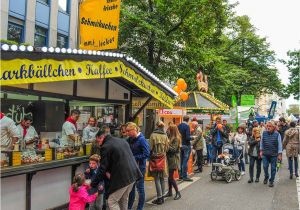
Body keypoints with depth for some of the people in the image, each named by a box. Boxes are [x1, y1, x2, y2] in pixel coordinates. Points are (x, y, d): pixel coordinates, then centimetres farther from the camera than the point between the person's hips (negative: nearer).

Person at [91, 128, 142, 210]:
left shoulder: (106, 147, -9)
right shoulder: (122, 141, 14)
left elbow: (102, 168, -10)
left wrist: (93, 184, -1)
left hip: (121, 177, -8)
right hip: (132, 174, 8)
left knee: (112, 202, 4)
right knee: (124, 200, 21)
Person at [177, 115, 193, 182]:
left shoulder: (179, 126, 4)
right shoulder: (187, 126, -16)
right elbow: (188, 137, -22)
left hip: (180, 145, 7)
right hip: (186, 145, -7)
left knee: (181, 160, 14)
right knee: (185, 161, -3)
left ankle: (181, 175, 21)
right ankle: (185, 176, 0)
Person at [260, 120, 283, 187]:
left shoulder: (277, 134, -9)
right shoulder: (264, 133, -2)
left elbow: (280, 144, -5)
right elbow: (261, 142, 9)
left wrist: (280, 154, -6)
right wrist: (261, 151, 8)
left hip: (274, 154, -2)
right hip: (265, 154, 2)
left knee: (273, 168, 6)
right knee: (265, 166, 3)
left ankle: (271, 181, 20)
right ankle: (266, 177, 30)